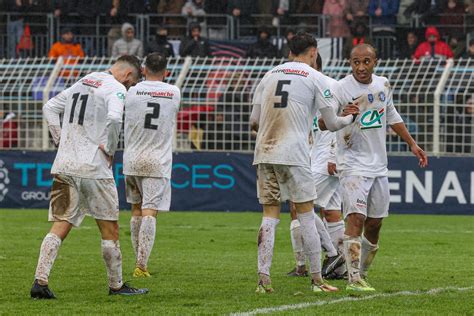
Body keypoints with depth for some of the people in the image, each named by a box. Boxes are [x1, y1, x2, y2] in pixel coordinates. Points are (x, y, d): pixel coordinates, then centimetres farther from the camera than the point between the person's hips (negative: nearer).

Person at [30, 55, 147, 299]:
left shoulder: (81, 84, 18)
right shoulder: (116, 89, -5)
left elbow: (49, 108, 22)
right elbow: (114, 118, -23)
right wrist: (109, 150, -10)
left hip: (64, 166, 6)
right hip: (94, 169, -6)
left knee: (60, 226, 3)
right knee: (109, 228, 7)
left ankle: (40, 281, -11)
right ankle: (116, 285, 14)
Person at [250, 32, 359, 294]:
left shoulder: (269, 75, 15)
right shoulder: (316, 78, 2)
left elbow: (254, 122, 11)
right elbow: (332, 124, 4)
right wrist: (350, 117, 25)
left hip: (264, 154, 4)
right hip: (293, 154, -4)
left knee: (270, 215, 7)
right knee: (306, 214, 4)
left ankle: (263, 279, -2)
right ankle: (316, 279, 5)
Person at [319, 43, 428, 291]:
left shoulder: (383, 85, 7)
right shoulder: (341, 88, -12)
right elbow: (323, 123, -20)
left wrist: (412, 144, 25)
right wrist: (342, 116, -40)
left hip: (378, 164, 6)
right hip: (353, 163, -6)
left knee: (375, 223, 10)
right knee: (356, 218, -18)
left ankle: (362, 273, 24)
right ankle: (354, 279, -22)